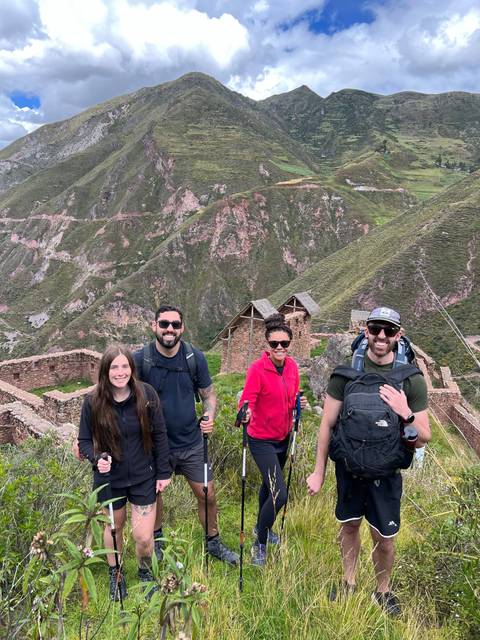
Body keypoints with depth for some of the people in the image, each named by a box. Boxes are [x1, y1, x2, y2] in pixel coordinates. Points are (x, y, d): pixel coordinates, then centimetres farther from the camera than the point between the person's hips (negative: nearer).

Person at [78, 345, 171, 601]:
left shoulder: (146, 394, -16)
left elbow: (159, 435, -6)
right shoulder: (93, 401, -16)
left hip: (143, 477, 0)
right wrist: (97, 458, -25)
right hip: (109, 478, 1)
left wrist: (164, 472, -3)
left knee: (143, 537, 2)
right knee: (114, 527, 21)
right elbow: (84, 440, -4)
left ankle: (145, 572, 36)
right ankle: (115, 574, 50)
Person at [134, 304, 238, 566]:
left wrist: (209, 415, -20)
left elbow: (208, 393, 2)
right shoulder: (140, 359, -16)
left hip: (191, 441, 2)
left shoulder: (195, 357, -9)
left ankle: (213, 542, 36)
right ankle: (156, 540, 47)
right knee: (153, 494, 18)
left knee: (207, 495, 10)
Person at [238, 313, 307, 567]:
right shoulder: (257, 368, -22)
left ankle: (261, 527, 50)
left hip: (283, 436, 7)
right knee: (280, 494, -11)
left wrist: (300, 403, -11)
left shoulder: (292, 366, -3)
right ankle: (259, 544, 13)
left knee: (270, 484, 25)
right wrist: (246, 413, -48)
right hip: (262, 440, -7)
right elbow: (247, 401, -27)